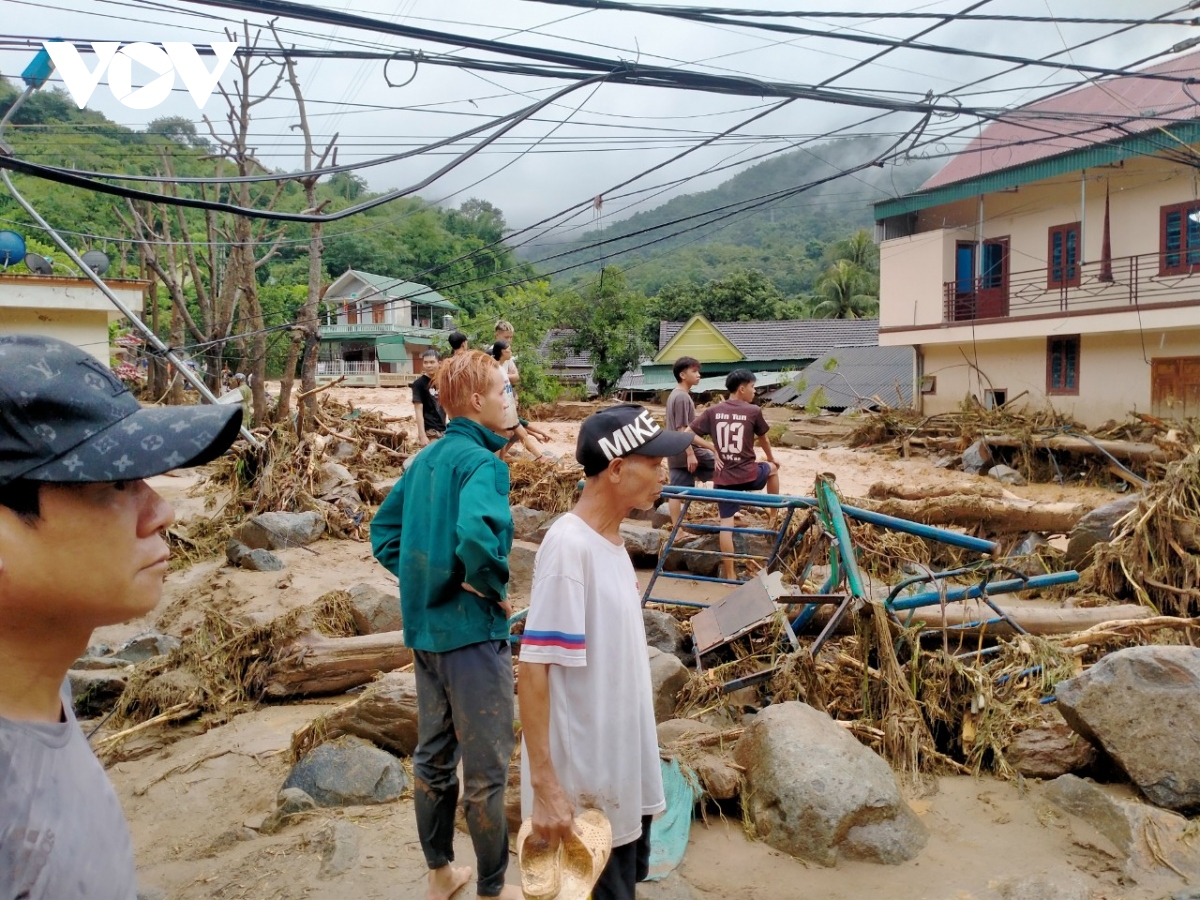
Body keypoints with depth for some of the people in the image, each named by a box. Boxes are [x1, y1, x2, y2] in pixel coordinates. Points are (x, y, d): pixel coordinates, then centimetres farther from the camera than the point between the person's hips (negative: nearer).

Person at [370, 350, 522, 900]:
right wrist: (494, 587, -19)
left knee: (433, 756, 19)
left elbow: (384, 533, 14)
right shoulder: (482, 462, -17)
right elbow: (477, 534, -36)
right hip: (472, 632, -8)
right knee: (486, 770, 7)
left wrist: (421, 580, 9)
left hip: (424, 629, 8)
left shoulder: (425, 459, 8)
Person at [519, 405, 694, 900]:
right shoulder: (568, 545, -22)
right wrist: (544, 785, -25)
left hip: (625, 769, 9)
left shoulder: (610, 539, 5)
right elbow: (534, 667, -24)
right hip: (587, 781, -8)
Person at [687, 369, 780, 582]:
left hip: (724, 478, 2)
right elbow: (764, 440, 11)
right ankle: (774, 517, 39)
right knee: (772, 468, 30)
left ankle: (729, 575, 9)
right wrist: (771, 459, 30)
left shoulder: (713, 411, 1)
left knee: (726, 523, 7)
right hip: (749, 475, -2)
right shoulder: (753, 411, -5)